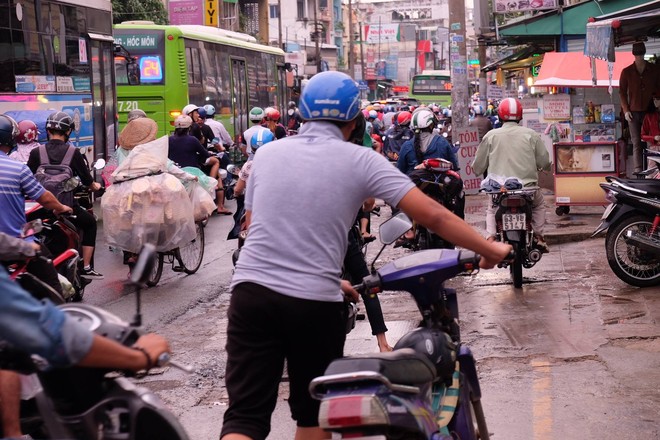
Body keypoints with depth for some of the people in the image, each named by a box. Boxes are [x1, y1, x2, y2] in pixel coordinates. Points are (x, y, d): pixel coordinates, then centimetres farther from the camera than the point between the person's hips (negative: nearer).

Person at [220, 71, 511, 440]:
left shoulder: (267, 153, 12)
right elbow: (433, 215, -4)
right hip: (314, 303, -2)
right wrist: (490, 250, 7)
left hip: (251, 289, 2)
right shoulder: (361, 160, 1)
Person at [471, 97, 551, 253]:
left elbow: (477, 167, 6)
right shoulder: (531, 135, 0)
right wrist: (533, 166, 27)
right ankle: (538, 236, 16)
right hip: (527, 187, 0)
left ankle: (491, 236, 9)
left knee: (491, 209, 30)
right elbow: (544, 162, 4)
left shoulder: (491, 136, 0)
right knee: (539, 205, 31)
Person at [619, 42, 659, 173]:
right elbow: (622, 92, 7)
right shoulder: (627, 72, 5)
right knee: (636, 143, -4)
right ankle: (638, 170, -8)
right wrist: (626, 110, -2)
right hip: (634, 112, 0)